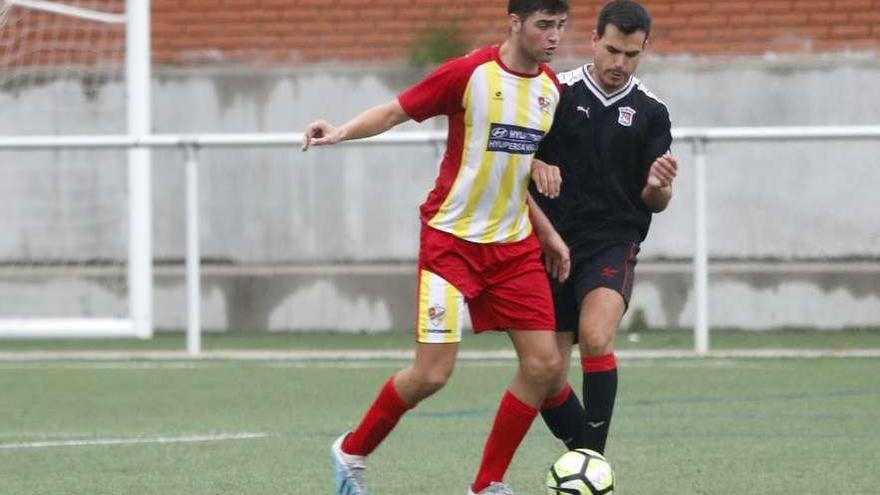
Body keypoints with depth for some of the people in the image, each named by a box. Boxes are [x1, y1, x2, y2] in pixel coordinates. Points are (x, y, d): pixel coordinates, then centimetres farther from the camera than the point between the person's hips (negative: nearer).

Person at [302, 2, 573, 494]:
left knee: (546, 365, -3)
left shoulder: (550, 88, 6)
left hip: (514, 246, 6)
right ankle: (353, 452, 15)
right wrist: (341, 133, -24)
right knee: (433, 373, -10)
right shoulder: (469, 74, -14)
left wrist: (547, 232, 13)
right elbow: (397, 110, -7)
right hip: (452, 241, -6)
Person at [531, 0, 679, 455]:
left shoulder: (650, 112, 4)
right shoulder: (557, 93, 1)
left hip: (612, 246, -2)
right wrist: (536, 169, -16)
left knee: (595, 337, -29)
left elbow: (656, 202, 5)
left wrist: (658, 186, -19)